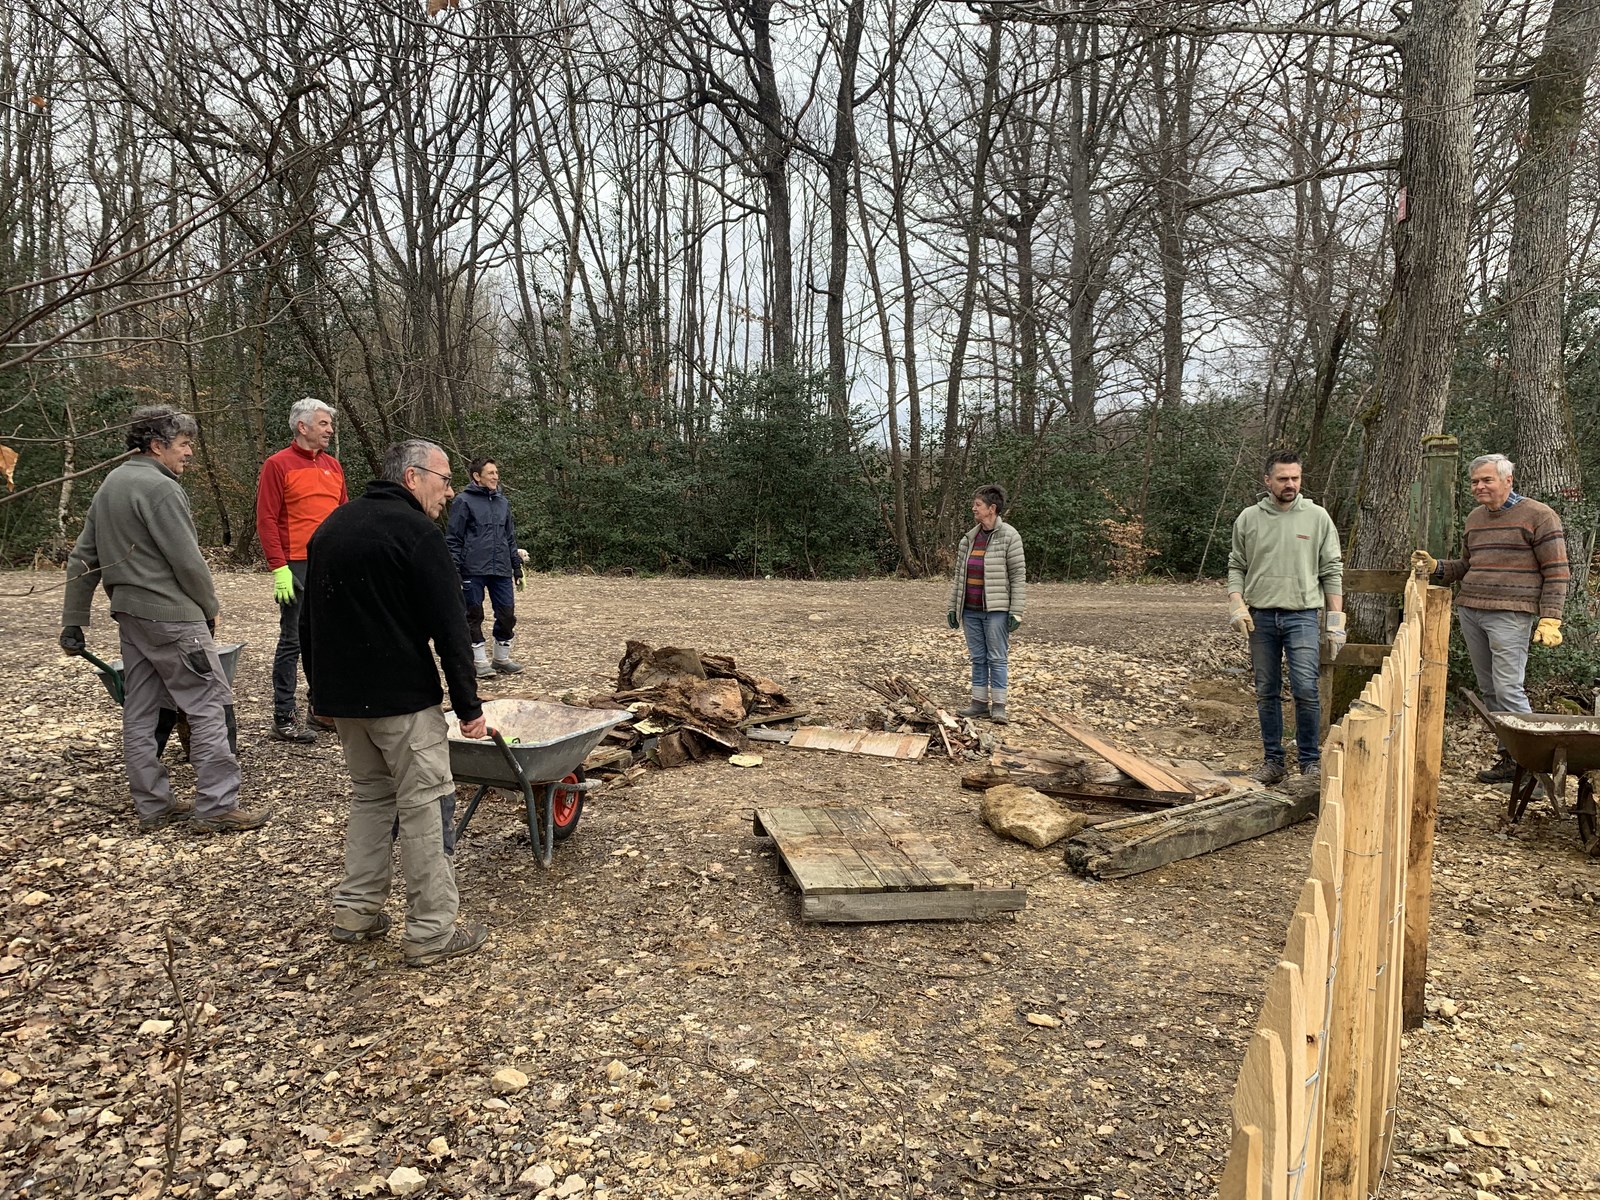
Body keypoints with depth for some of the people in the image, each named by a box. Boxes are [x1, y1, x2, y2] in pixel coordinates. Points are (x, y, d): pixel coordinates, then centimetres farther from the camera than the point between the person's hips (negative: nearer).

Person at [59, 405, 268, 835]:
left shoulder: (110, 485, 14)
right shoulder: (160, 488, -15)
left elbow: (81, 559, 16)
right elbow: (187, 561, -16)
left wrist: (73, 622, 18)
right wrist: (210, 609, -1)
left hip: (130, 614, 10)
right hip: (170, 616, -10)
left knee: (141, 712, 12)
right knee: (210, 706, -4)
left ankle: (153, 806, 20)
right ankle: (215, 807, -3)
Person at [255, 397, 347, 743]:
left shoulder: (333, 465, 13)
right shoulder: (278, 465, -5)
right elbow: (266, 520, -9)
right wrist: (279, 568, -15)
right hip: (297, 568, -6)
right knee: (292, 641, -2)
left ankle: (319, 707, 24)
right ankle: (284, 718, 6)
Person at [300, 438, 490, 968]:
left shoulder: (332, 525, 14)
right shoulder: (417, 533, -12)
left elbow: (308, 619, 19)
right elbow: (449, 628, -15)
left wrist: (323, 688, 26)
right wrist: (469, 706, -10)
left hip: (341, 694, 8)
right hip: (401, 696, -8)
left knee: (370, 793, 21)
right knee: (425, 804, -1)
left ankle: (355, 910, 25)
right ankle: (432, 931, 4)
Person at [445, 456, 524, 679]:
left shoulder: (503, 502, 14)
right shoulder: (464, 501, -3)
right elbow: (453, 539, -4)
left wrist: (517, 567, 16)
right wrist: (455, 571, -10)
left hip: (501, 570, 5)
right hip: (473, 570, -5)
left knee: (507, 614, 5)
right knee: (474, 616, 3)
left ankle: (502, 658, 20)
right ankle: (479, 661, 13)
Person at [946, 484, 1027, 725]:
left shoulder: (1009, 536, -7)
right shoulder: (969, 537, 10)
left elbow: (1018, 576, -8)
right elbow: (959, 574, 14)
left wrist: (1016, 612, -12)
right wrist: (953, 606, 11)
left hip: (996, 610, -6)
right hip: (970, 610, 6)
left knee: (996, 658, -1)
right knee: (977, 658, 11)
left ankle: (998, 706, 5)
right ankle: (980, 702, 19)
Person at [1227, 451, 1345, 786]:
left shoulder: (1317, 517, 2)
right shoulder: (1249, 518, 6)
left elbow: (1332, 572, 3)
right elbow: (1236, 567, 10)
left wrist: (1336, 622, -1)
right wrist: (1237, 605, -6)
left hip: (1302, 616, -2)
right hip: (1260, 617, 2)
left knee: (1305, 689, -10)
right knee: (1267, 693, 8)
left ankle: (1311, 761, 5)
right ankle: (1273, 761, 18)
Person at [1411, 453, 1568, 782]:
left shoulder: (1538, 516, -3)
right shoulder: (1475, 518, 18)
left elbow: (1557, 573, -5)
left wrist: (1549, 619, -13)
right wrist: (1435, 567, 9)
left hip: (1510, 615, -7)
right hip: (1470, 611, 7)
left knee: (1508, 689, -12)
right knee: (1489, 690, 8)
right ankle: (1508, 758, 15)